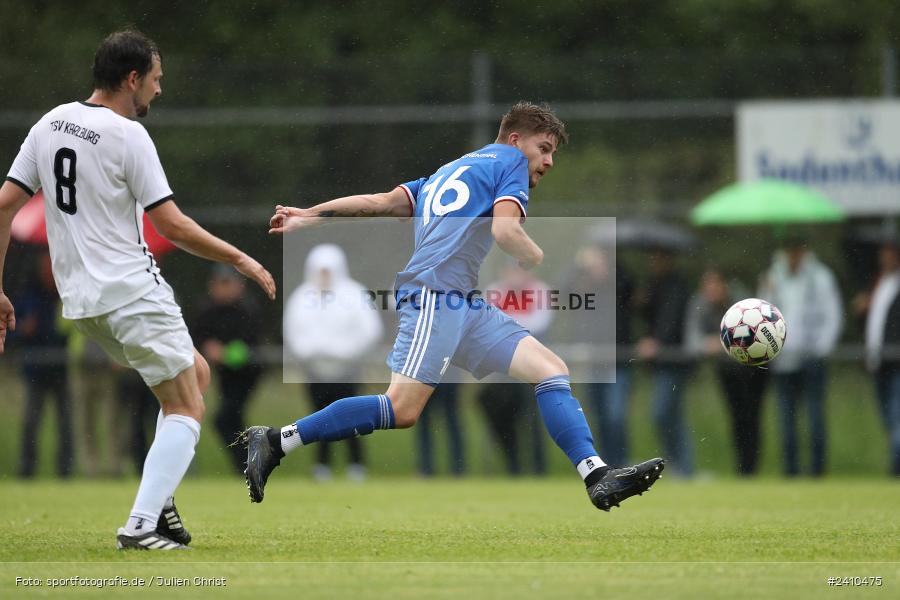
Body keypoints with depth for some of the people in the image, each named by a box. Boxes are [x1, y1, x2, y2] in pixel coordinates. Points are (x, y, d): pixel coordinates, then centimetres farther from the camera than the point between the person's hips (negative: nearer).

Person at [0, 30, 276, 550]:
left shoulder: (50, 125, 9)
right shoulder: (127, 136, -13)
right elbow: (172, 225, -14)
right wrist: (242, 260, -3)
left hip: (81, 300, 8)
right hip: (132, 290, -8)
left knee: (197, 374, 22)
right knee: (187, 409, -1)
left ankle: (161, 501, 13)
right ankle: (142, 525, -14)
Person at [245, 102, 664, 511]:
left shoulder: (447, 173, 31)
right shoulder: (510, 160, 7)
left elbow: (382, 202, 19)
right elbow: (505, 230, -9)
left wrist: (310, 216, 19)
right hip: (434, 294, -10)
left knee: (552, 370, 1)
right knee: (402, 410, -19)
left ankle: (599, 479, -10)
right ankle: (275, 442, -14)